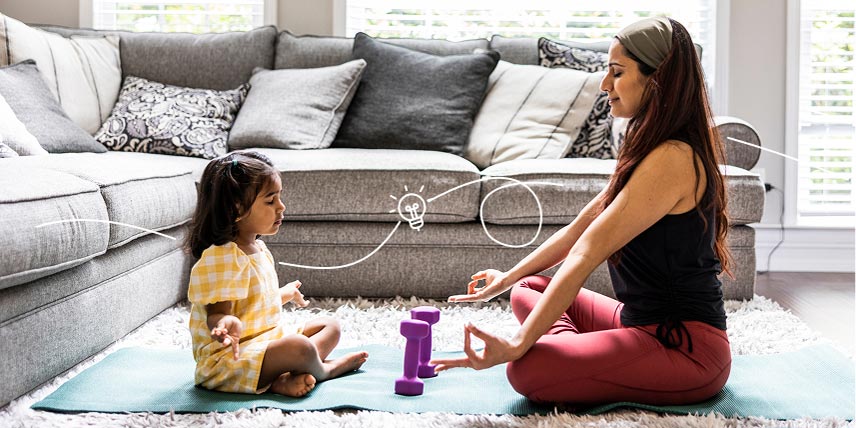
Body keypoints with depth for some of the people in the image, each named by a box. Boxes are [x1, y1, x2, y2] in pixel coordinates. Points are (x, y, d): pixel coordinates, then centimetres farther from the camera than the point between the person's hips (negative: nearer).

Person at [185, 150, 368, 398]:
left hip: (268, 341, 11)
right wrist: (228, 325, -49)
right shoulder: (221, 257, -21)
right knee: (299, 347, -34)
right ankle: (327, 369, 2)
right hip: (228, 357, -11)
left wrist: (286, 294, 43)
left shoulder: (259, 249, 11)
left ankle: (285, 379, -15)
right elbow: (217, 313, -25)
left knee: (330, 326, 12)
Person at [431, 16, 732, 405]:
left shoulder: (672, 159, -22)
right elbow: (583, 225, 16)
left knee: (527, 370, -27)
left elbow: (587, 253, -26)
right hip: (646, 325, 10)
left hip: (686, 349, -10)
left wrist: (518, 344, -26)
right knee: (528, 291, 17)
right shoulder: (649, 151, 11)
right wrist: (508, 279, 18)